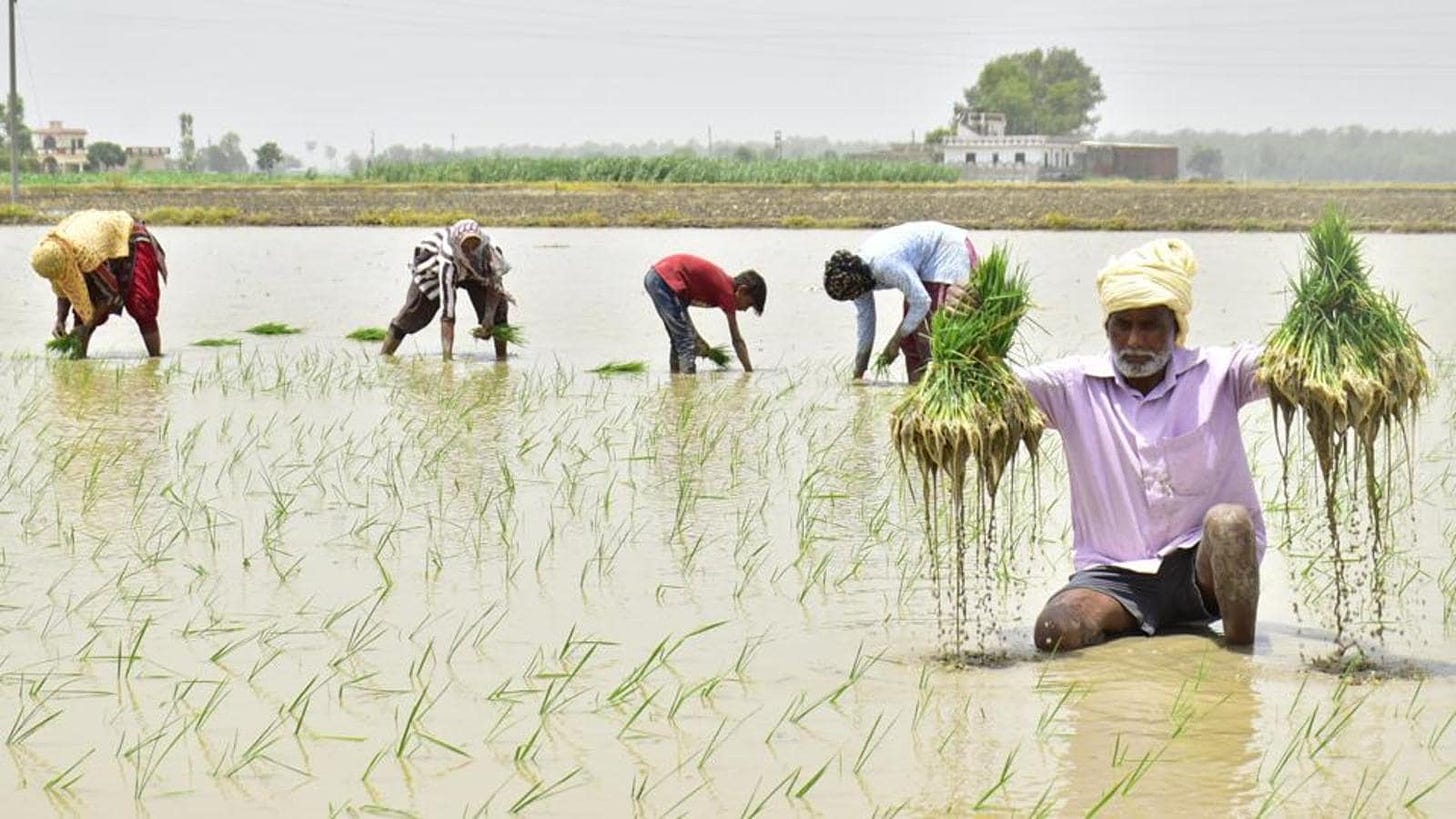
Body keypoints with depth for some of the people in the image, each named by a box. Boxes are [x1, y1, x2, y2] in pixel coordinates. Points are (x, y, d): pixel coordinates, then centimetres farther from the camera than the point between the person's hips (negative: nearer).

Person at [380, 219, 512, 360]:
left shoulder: (487, 250, -39)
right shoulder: (447, 263, -46)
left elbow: (494, 285, -18)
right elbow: (447, 314, -46)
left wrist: (488, 318, -33)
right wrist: (447, 357, -49)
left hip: (472, 273, 3)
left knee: (498, 303, -15)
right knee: (415, 311, -8)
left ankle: (502, 358, -5)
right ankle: (383, 357, 10)